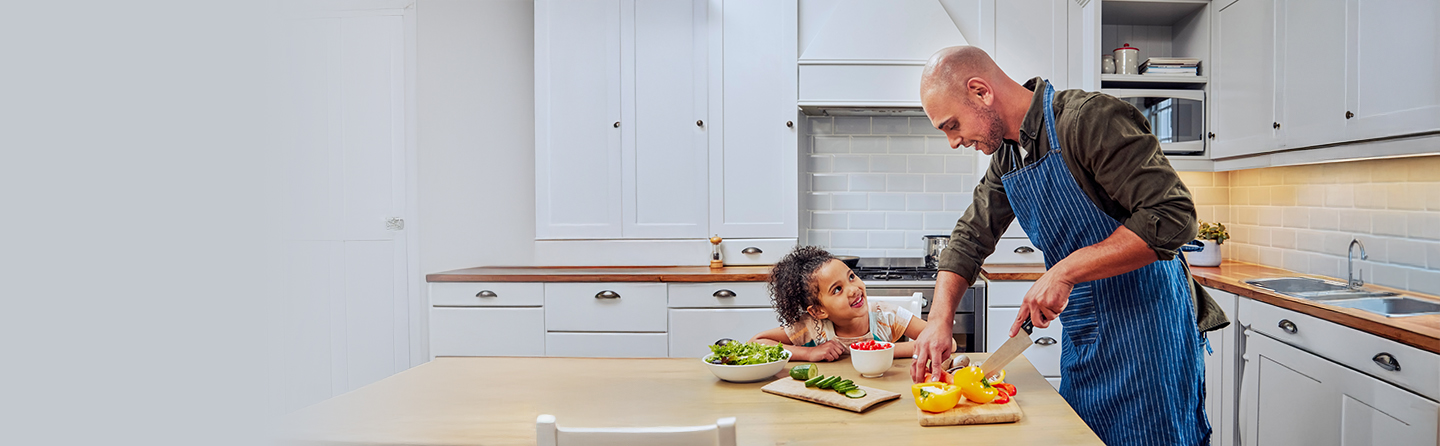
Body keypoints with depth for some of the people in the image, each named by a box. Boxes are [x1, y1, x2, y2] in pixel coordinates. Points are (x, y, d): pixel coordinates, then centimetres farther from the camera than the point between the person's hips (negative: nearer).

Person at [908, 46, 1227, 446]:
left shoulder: (1091, 118, -19)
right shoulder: (1005, 157, 7)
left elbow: (1172, 217, -24)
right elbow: (969, 240, 11)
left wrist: (1066, 271, -26)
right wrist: (939, 322, -1)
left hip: (1145, 331, -8)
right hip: (1081, 338, 8)